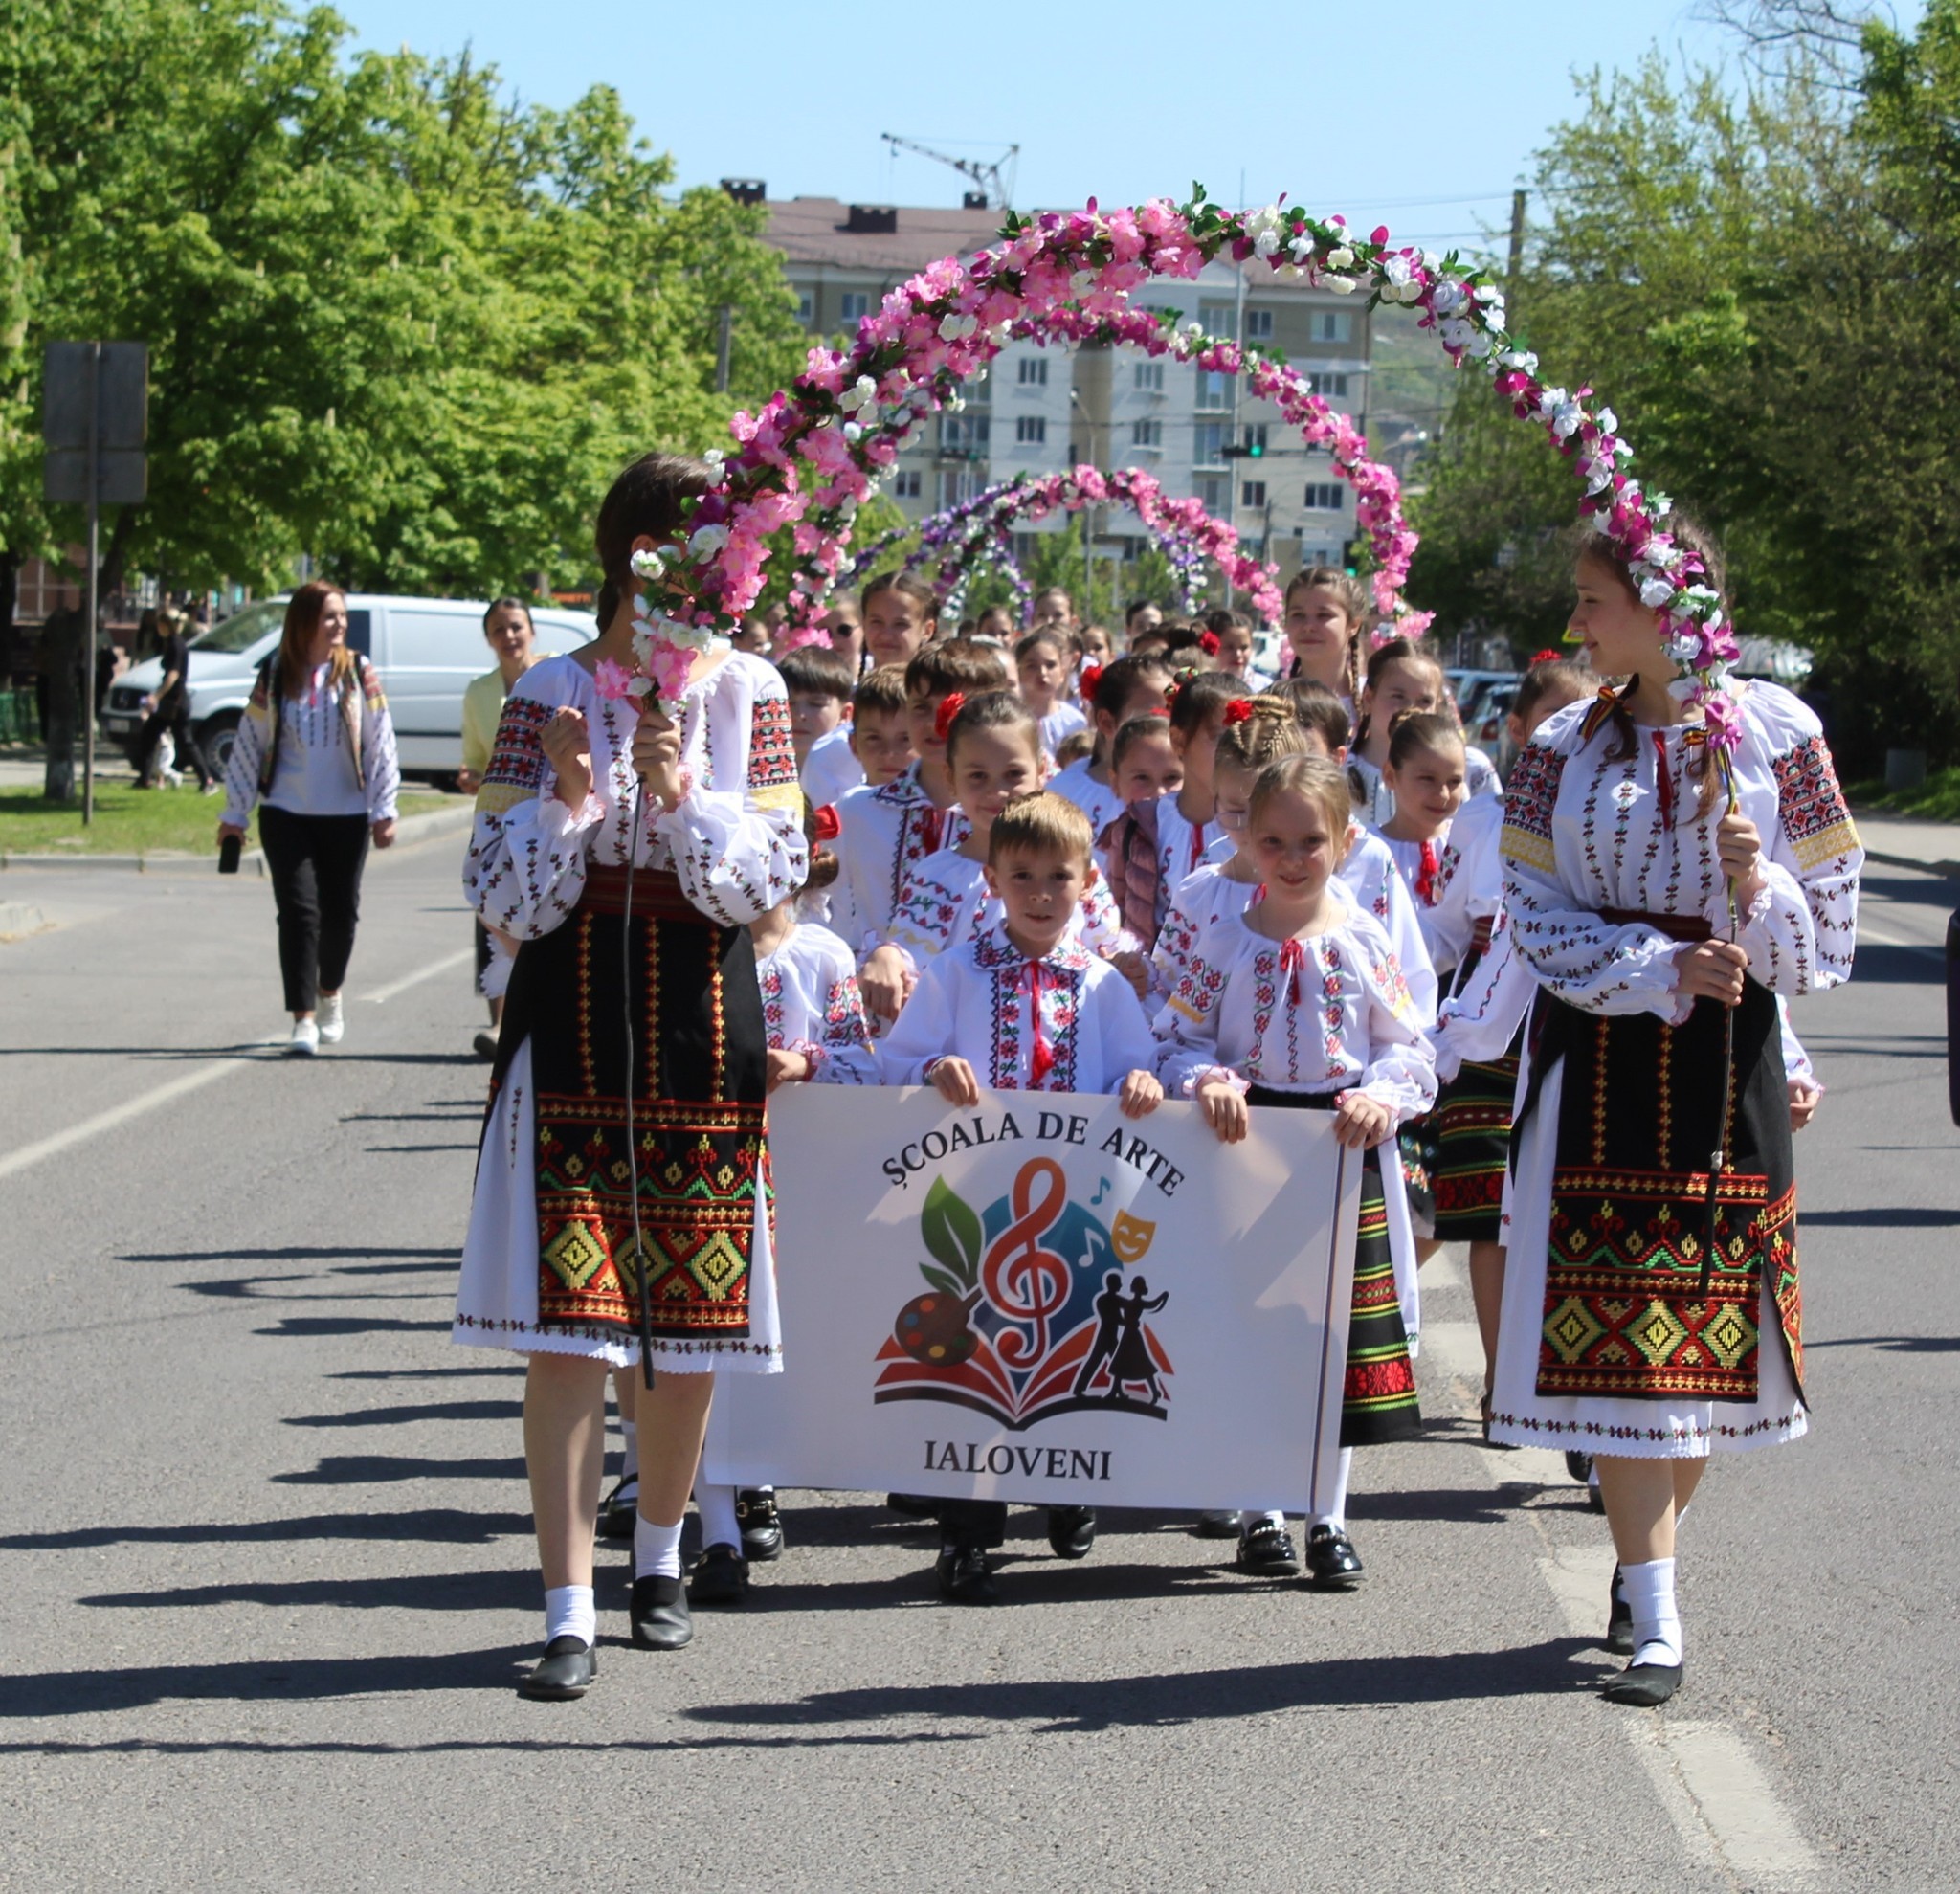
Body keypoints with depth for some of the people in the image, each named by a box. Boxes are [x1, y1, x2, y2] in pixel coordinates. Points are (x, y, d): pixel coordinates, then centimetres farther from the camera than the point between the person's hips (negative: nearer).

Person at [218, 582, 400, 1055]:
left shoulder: (359, 672, 1)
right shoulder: (275, 675, 1)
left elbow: (381, 742, 2)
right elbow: (249, 742, 6)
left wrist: (384, 809, -4)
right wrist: (235, 813, 6)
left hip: (346, 816, 1)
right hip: (285, 815, -1)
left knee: (340, 911, 9)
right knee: (299, 911, -8)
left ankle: (330, 994, 34)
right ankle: (304, 1018, -8)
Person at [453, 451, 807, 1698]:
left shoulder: (749, 693, 3)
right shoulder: (552, 694, -1)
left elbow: (777, 876, -3)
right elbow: (502, 894, -2)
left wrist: (683, 798, -17)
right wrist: (568, 801, -18)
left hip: (703, 1030, 2)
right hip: (573, 1023, -2)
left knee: (693, 1314, 9)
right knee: (565, 1322, -8)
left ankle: (662, 1549, 33)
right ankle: (572, 1613, -7)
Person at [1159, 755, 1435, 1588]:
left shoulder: (1364, 941, 1)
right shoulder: (1223, 941, 0)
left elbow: (1408, 1048, 3)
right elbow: (1179, 1037, 2)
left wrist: (1383, 1096, -16)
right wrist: (1207, 1082, -18)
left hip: (1345, 1149, 0)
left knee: (1339, 1329, 3)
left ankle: (1329, 1519, 13)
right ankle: (1260, 1511, 16)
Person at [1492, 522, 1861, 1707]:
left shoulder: (1774, 733, -1)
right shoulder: (1566, 746, 4)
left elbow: (1828, 922, 1)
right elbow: (1537, 912, -2)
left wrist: (1760, 888, -20)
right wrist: (1665, 968, -15)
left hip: (1725, 1056, -1)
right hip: (1600, 1058, 1)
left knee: (1710, 1317, 4)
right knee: (1614, 1331, -6)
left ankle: (1651, 1551, 28)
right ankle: (1657, 1622, -4)